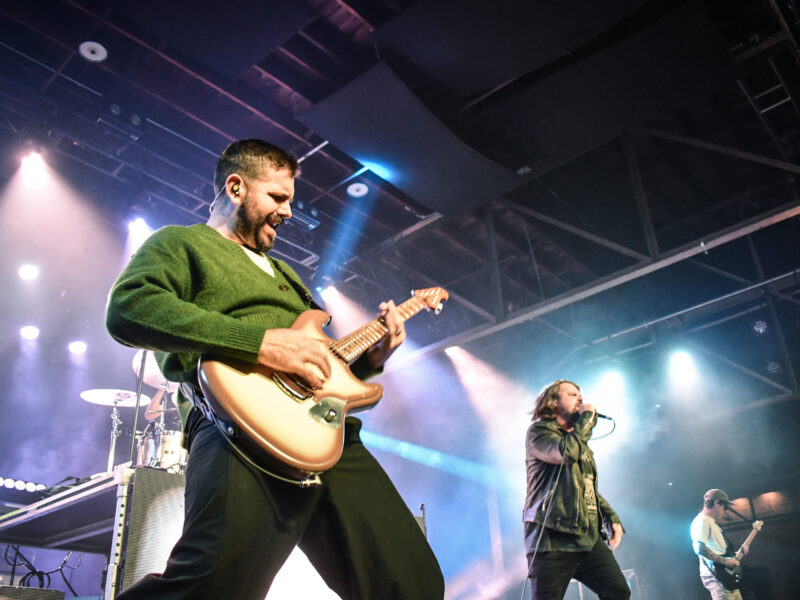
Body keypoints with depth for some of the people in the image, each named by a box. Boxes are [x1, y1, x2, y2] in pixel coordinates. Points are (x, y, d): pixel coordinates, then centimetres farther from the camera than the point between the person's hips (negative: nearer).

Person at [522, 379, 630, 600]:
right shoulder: (539, 431, 0)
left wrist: (612, 517, 15)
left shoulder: (580, 441, 26)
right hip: (552, 538, -7)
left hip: (589, 537, 7)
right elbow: (567, 452, -21)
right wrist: (588, 417, -6)